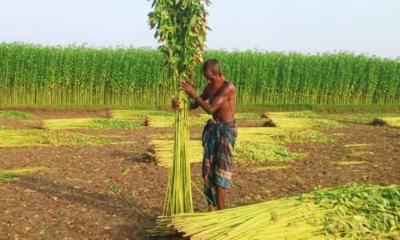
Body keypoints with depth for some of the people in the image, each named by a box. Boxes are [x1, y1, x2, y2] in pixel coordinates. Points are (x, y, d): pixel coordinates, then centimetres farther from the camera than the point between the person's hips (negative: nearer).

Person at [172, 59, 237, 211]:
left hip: (226, 129, -7)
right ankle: (211, 206, 17)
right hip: (212, 128, 7)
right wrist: (179, 104, -11)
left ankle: (220, 209, 4)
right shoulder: (210, 87, 4)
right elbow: (195, 105, 9)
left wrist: (193, 93, -22)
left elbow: (210, 109, -25)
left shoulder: (228, 88, -20)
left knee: (221, 167, -5)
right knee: (208, 167, 6)